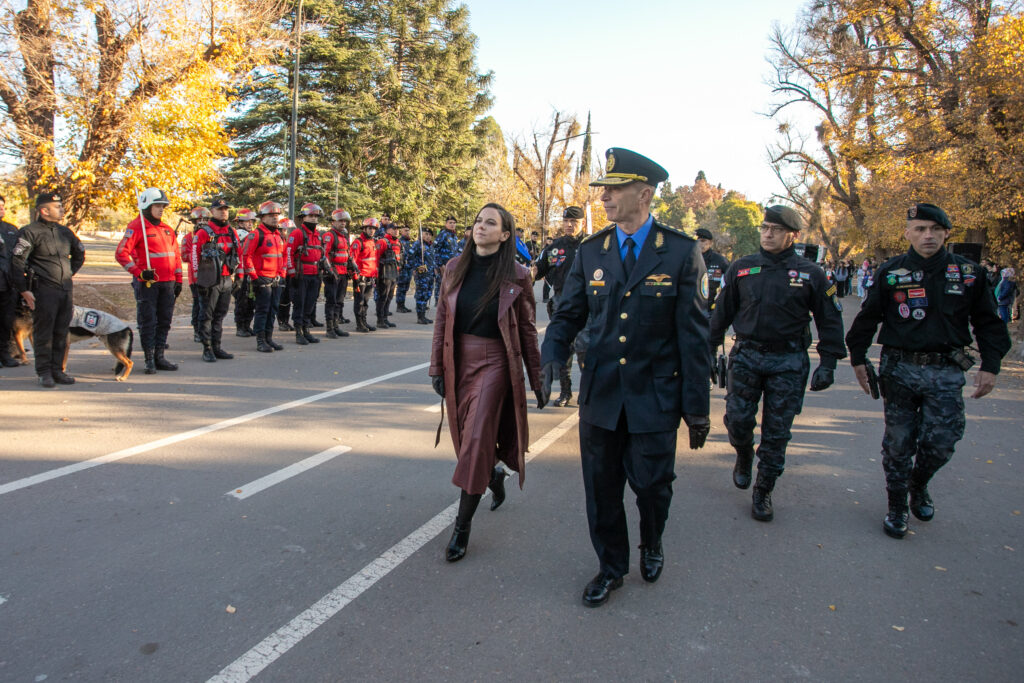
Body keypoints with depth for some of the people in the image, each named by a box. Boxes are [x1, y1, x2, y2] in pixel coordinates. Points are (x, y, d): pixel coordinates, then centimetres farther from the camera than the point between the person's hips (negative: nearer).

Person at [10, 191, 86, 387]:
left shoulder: (65, 232, 14)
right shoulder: (30, 232, -5)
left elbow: (79, 254, 30)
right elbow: (17, 261, -9)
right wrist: (23, 290, -12)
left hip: (66, 290, 6)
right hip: (43, 290, -6)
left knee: (61, 333, 9)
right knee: (43, 332, -1)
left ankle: (57, 371, 17)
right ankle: (44, 373, 6)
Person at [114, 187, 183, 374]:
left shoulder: (167, 229, 16)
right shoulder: (136, 227, -5)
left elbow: (176, 255, 19)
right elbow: (120, 253, -11)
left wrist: (178, 280, 14)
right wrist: (139, 273, -19)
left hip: (167, 282, 6)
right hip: (147, 283, -6)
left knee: (164, 321, 9)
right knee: (147, 322, -1)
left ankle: (159, 357, 18)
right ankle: (149, 360, 7)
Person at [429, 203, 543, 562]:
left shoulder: (516, 276, -6)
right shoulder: (455, 267, 3)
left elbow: (527, 330, -2)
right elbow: (442, 320, 6)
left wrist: (537, 380, 0)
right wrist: (437, 367, 3)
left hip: (494, 364, -4)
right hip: (458, 362, 4)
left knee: (476, 442, -6)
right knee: (465, 438, 13)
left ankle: (462, 527, 6)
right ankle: (494, 475, 47)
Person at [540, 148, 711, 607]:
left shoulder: (682, 253, -7)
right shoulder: (590, 252, 3)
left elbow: (694, 334, -7)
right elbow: (568, 314, 6)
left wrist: (697, 406, -6)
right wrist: (551, 356, -16)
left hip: (654, 397, -3)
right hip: (600, 393, 3)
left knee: (651, 484, 10)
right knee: (601, 488, 12)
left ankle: (652, 545, 44)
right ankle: (611, 567, 35)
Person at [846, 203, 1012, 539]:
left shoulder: (969, 273, 3)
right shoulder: (890, 272, 0)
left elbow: (988, 322, 10)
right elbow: (867, 319, 7)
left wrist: (990, 366, 3)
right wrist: (858, 359, 6)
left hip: (946, 373, 1)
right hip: (899, 369, -1)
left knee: (941, 442, 0)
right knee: (898, 442, 5)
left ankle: (919, 486, 32)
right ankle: (896, 506, 23)